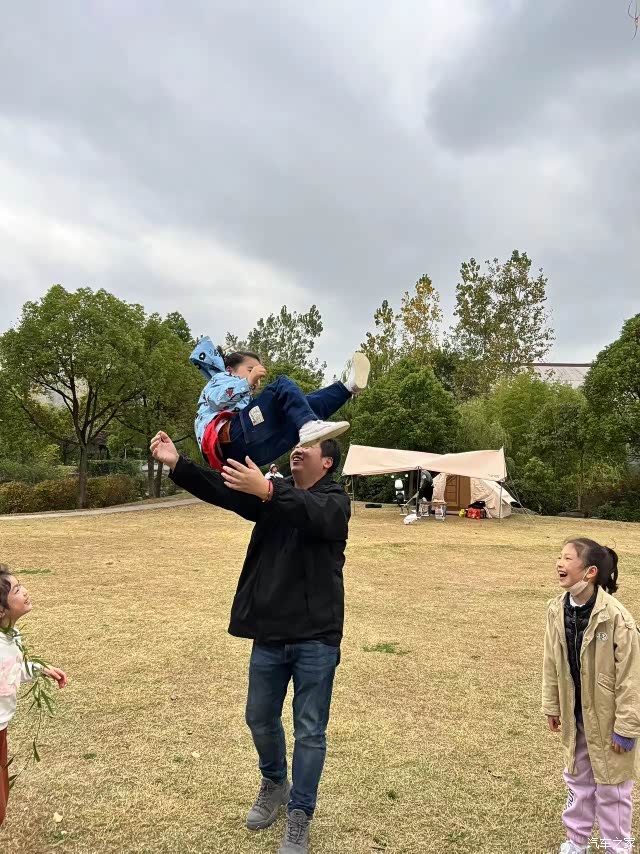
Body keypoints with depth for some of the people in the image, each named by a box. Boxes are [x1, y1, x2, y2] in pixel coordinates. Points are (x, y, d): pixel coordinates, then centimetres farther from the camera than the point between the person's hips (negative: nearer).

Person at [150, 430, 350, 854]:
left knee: (310, 731, 7)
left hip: (316, 637, -5)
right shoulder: (273, 493, 5)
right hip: (269, 632, 5)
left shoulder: (335, 501, -9)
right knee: (260, 718, 19)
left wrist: (266, 491, -48)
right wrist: (176, 464, -23)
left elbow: (313, 514, -33)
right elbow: (222, 490, -9)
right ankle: (274, 784, 46)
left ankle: (299, 817, 26)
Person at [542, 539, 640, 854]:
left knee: (611, 788, 13)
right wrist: (552, 706, 10)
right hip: (575, 715, 5)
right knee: (578, 780, 22)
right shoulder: (557, 610, -9)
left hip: (607, 718, -5)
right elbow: (552, 662, 4)